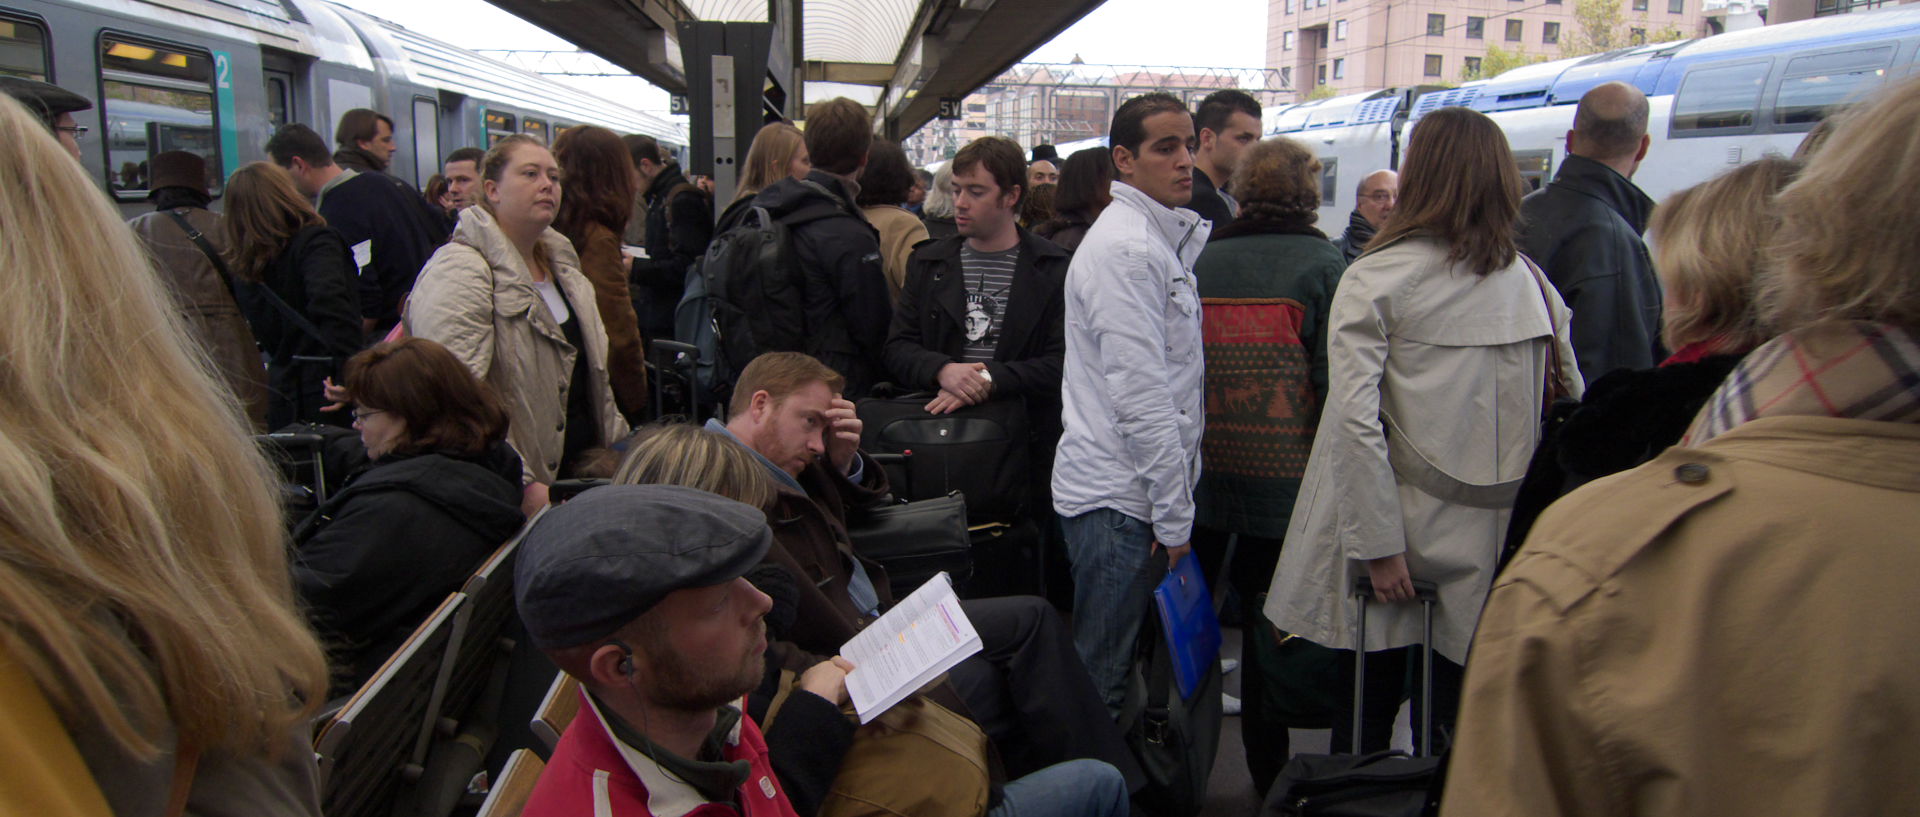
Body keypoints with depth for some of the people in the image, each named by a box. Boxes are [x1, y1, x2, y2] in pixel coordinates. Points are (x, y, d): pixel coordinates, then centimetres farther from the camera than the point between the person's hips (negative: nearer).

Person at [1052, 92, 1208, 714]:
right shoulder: (1125, 248, -15)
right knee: (1099, 684, -1)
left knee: (1107, 671, 17)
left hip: (1126, 493, 10)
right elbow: (1140, 396, -19)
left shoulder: (1157, 241, 17)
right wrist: (1174, 516, -16)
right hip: (1117, 499, -10)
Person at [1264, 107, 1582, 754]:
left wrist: (1380, 543, -15)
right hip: (1494, 539, 4)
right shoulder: (1530, 281, 3)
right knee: (1456, 725, 14)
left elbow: (1356, 420, -18)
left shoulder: (1375, 278, -9)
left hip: (1408, 527, -3)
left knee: (1365, 725, 11)